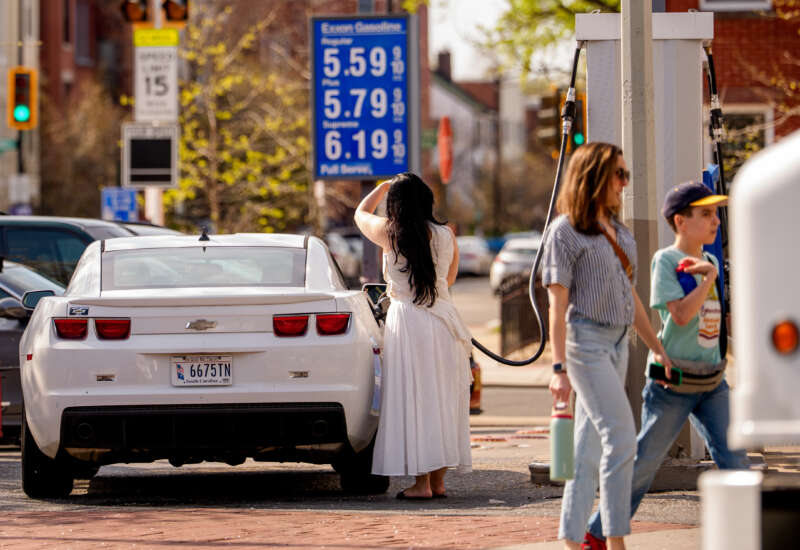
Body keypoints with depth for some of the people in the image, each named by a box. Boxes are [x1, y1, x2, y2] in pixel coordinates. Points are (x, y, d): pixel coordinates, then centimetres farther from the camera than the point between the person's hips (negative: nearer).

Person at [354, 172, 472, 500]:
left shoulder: (389, 233, -4)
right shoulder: (446, 236, 5)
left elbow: (361, 213, 18)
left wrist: (383, 187, 34)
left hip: (406, 320, -4)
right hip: (443, 319, 4)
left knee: (413, 401, -2)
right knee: (442, 399, 9)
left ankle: (422, 481, -5)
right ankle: (438, 481, 13)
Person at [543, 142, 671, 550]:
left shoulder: (620, 233, 16)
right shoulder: (566, 231, -7)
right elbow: (558, 303, -11)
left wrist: (656, 348, 21)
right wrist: (560, 367, -16)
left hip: (617, 342, 8)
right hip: (585, 340, -8)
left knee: (590, 446, 8)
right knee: (620, 437, -14)